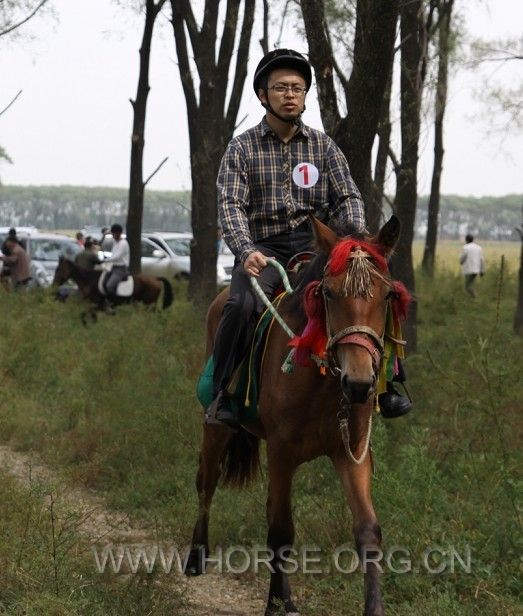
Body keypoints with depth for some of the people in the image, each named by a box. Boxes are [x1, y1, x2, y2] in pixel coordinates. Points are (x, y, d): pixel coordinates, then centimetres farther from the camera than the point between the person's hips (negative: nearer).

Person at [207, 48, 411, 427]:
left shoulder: (323, 146, 12)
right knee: (243, 304, -33)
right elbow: (231, 205, -7)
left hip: (316, 244, 3)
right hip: (263, 249, -2)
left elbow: (348, 197, 7)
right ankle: (222, 395, -18)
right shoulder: (242, 148, 4)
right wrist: (246, 251, -26)